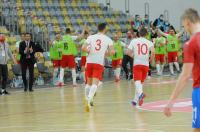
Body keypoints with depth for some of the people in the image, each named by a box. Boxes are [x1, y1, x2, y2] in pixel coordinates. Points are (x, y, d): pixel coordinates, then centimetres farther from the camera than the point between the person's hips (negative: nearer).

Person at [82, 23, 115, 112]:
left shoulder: (91, 37, 7)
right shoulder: (108, 39, 5)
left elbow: (83, 48, -6)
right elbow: (112, 52, -5)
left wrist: (89, 52, 12)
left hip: (90, 62, 3)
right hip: (99, 63, -3)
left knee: (89, 82, 19)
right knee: (95, 83, -9)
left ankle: (88, 100, 27)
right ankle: (89, 99, -31)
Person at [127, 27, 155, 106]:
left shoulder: (134, 41, 6)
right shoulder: (149, 42, 6)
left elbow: (129, 52, 1)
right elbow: (153, 52, -11)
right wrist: (150, 59, 6)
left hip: (137, 64, -2)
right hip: (145, 64, 2)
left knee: (137, 81, -13)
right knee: (141, 82, 16)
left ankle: (140, 93, -43)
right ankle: (135, 100, 20)